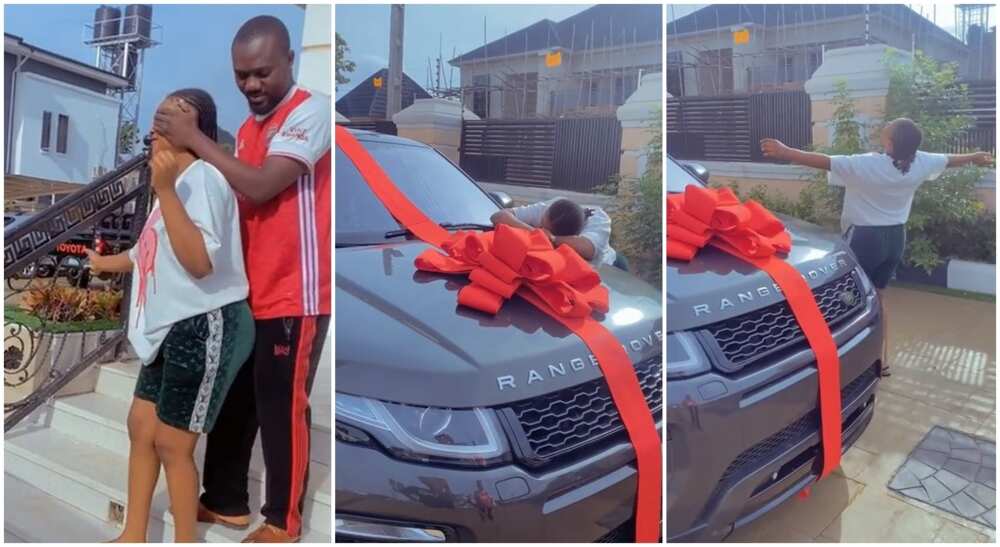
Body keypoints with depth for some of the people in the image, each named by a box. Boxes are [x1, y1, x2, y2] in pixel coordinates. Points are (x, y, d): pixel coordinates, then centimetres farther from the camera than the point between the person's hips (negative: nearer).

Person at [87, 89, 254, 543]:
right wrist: (105, 262, 45)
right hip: (171, 327, 10)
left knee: (172, 444, 0)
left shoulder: (203, 177, -15)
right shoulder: (179, 181, 17)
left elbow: (200, 261, -29)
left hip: (205, 327, -10)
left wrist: (165, 190, -32)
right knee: (141, 427, 16)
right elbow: (154, 251, 31)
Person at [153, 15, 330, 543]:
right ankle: (225, 501, 33)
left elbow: (262, 187, -20)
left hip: (294, 296, -8)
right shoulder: (248, 127, 16)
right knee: (233, 400, 16)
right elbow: (241, 201, 17)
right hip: (248, 293, 8)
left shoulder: (312, 111, -10)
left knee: (281, 408, 1)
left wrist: (194, 138, -13)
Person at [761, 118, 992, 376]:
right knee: (875, 296, 17)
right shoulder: (920, 162, -2)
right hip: (895, 238, 7)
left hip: (865, 238, -7)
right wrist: (976, 157, 38)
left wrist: (784, 152, -20)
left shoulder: (865, 165, -21)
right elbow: (950, 159, 18)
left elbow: (823, 161, -23)